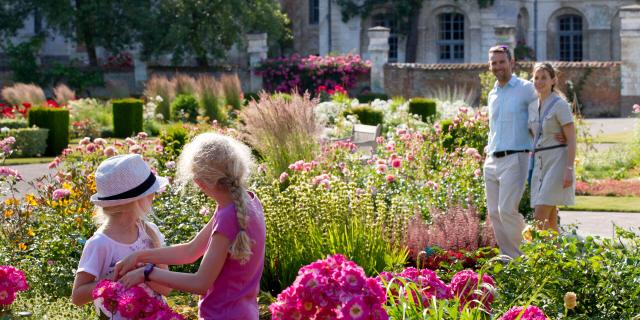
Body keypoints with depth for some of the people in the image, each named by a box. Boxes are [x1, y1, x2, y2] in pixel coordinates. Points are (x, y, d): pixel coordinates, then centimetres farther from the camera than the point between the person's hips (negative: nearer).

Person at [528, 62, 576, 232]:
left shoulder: (560, 105, -8)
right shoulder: (533, 106, 13)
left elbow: (571, 140, -12)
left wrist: (569, 170, -20)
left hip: (557, 162, -7)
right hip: (540, 164, 8)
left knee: (540, 217, -14)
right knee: (549, 221, 6)